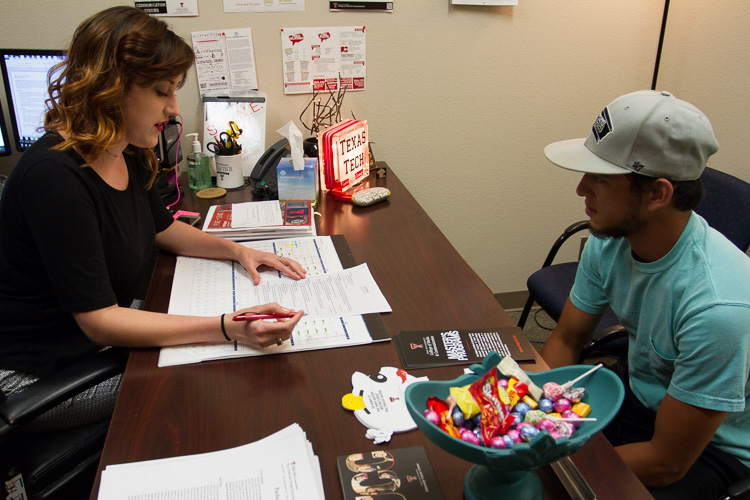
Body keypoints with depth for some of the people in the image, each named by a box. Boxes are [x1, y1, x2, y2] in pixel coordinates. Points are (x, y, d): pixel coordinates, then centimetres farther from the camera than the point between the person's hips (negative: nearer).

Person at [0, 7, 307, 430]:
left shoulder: (131, 155, -2)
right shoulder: (55, 176, -31)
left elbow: (162, 227, 17)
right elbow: (99, 321, -30)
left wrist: (237, 250, 0)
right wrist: (228, 328, -39)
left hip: (106, 329, 8)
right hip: (40, 376, -8)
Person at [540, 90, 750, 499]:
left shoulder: (716, 306, -36)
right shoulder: (609, 241, -15)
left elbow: (667, 463, -26)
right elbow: (566, 340, -1)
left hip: (711, 447, -5)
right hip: (639, 397, 6)